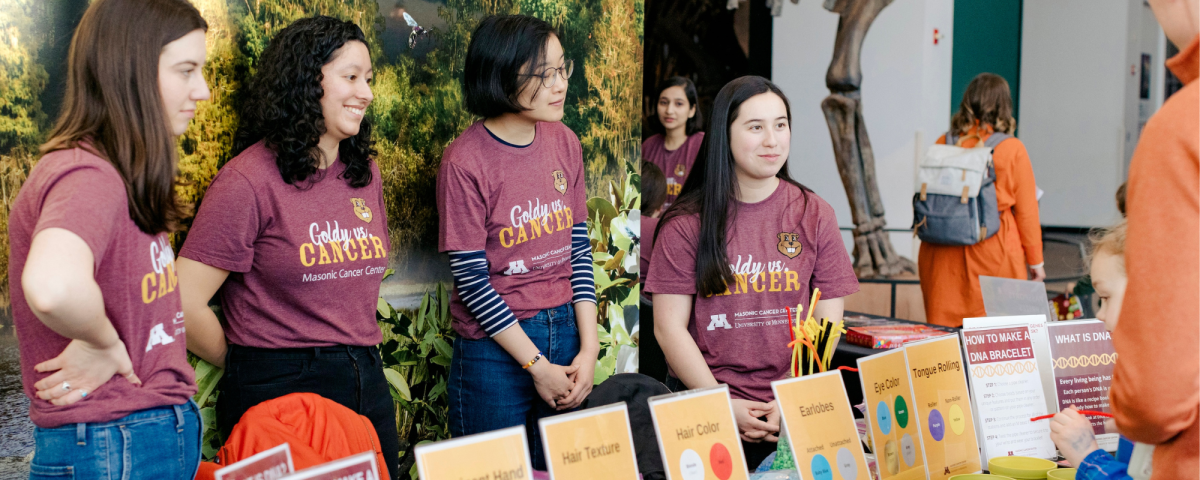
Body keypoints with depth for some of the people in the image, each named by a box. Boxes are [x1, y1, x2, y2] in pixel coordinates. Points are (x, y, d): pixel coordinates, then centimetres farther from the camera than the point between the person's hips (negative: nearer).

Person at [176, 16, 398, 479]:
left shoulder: (364, 172, 10)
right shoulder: (250, 180, -12)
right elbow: (185, 304, -14)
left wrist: (353, 350, 13)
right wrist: (249, 366, -2)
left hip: (367, 386, 6)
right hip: (281, 390, -6)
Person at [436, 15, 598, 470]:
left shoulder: (565, 143, 2)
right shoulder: (465, 161, -15)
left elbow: (579, 249, 5)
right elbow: (471, 280, -13)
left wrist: (588, 348, -3)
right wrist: (536, 365, -12)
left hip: (565, 331, 5)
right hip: (495, 348, -5)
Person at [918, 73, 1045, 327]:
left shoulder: (944, 144, 2)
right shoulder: (1012, 149, -5)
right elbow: (1026, 211, 1)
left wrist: (923, 253, 19)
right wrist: (1035, 260, 12)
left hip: (944, 254, 3)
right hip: (995, 253, -3)